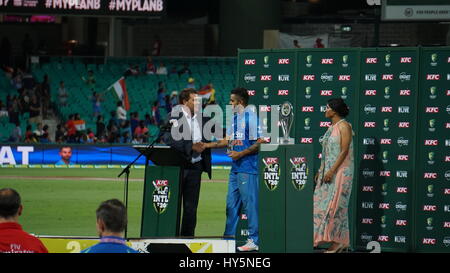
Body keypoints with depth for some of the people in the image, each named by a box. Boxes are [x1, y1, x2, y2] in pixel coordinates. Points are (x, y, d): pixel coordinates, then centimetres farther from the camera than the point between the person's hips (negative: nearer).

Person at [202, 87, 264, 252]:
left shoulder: (250, 118, -11)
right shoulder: (235, 118, 17)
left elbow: (259, 143, -16)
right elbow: (228, 141, 23)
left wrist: (241, 154, -18)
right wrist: (207, 145, 17)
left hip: (248, 169, -10)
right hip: (235, 169, 10)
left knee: (250, 204, -7)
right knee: (231, 204, 13)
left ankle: (254, 241, -4)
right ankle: (228, 237, 20)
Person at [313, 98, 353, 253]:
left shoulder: (344, 126, -9)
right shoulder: (332, 128, 16)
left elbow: (344, 151, -16)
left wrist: (332, 171, -21)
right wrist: (321, 171, 16)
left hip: (340, 171, -9)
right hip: (327, 172, 9)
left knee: (334, 205, -10)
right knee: (322, 204, 5)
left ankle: (339, 241, -6)